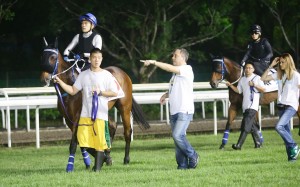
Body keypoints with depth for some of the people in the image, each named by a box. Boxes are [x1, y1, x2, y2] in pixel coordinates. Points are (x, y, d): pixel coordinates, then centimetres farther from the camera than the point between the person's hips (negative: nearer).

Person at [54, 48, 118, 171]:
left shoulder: (106, 75, 0)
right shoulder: (84, 75, 9)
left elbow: (114, 93, 0)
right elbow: (73, 91, 10)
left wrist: (100, 92, -11)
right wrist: (60, 82, 0)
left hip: (100, 113, -3)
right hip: (85, 113, 3)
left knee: (99, 140, -5)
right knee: (83, 138, -4)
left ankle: (98, 166, 5)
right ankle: (100, 156, 17)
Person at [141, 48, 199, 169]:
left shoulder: (187, 69, -7)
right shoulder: (176, 72, 19)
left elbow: (170, 68, -21)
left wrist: (153, 62, -23)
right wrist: (166, 95, 9)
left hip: (184, 111, -9)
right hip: (174, 111, 9)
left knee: (177, 135, -19)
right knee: (177, 137, 5)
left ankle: (193, 156, 0)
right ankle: (182, 165, 10)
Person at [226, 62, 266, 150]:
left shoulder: (257, 78, -1)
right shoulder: (242, 79, 15)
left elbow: (263, 90, -3)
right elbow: (238, 90, 18)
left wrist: (254, 85, -16)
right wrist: (231, 86, 4)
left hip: (253, 106, -7)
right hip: (245, 106, 7)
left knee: (246, 126, -14)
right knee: (252, 125, 11)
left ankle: (239, 145, -21)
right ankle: (258, 143, 21)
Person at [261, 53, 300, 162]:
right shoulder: (279, 75, 10)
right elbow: (263, 79, 9)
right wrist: (271, 66, 4)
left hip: (291, 106, -7)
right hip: (281, 106, 7)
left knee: (279, 126, -22)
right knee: (286, 130, 5)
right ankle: (291, 155, 9)